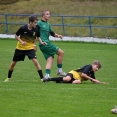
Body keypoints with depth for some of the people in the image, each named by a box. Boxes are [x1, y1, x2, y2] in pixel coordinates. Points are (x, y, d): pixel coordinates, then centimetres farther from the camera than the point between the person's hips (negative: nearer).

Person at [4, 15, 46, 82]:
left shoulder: (35, 30, -12)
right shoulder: (23, 28, -21)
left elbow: (37, 37, 9)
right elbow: (16, 35, -7)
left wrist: (41, 42, -9)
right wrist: (21, 41, -22)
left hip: (30, 48, 0)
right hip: (20, 47, 0)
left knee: (35, 61, -21)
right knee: (13, 63, 8)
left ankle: (42, 77, -18)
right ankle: (9, 78, 30)